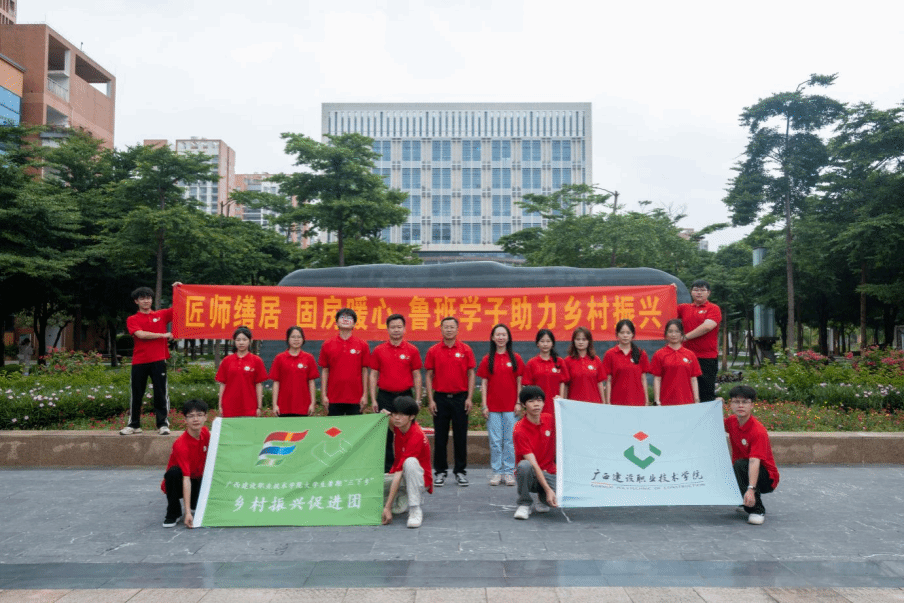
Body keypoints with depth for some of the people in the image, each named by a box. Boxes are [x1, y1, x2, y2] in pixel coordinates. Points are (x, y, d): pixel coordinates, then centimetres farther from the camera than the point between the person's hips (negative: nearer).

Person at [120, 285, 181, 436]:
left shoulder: (162, 315, 12)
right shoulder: (132, 320, 7)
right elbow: (141, 334, -9)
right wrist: (163, 335, -9)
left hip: (158, 360, 0)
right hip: (139, 361, 0)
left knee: (161, 393, -1)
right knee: (136, 395, 6)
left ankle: (163, 424, 4)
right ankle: (133, 425, 16)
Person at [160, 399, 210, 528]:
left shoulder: (205, 433, -10)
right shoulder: (181, 445, -29)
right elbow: (186, 479, -35)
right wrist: (187, 512, -38)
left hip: (198, 481, 5)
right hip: (179, 484, -5)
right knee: (173, 472, -36)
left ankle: (195, 508, 8)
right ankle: (173, 513, -14)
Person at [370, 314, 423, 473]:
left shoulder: (412, 350, 2)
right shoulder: (378, 351, 4)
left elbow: (416, 375, 3)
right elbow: (374, 375, 5)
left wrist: (417, 399, -1)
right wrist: (373, 399, 0)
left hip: (405, 396, -1)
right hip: (385, 397, 1)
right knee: (385, 435, 4)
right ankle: (387, 469, 15)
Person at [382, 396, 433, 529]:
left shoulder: (417, 437, -28)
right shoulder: (399, 426, -8)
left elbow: (399, 473, -32)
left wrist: (388, 507, -32)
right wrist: (387, 417, -3)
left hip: (419, 479, -7)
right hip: (399, 476, 7)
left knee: (410, 462, -39)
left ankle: (415, 510, -29)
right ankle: (404, 499, 7)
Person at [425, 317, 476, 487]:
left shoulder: (466, 350, 1)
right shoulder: (433, 351, 2)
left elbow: (471, 374, 2)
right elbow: (429, 376, 3)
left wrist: (469, 398, -5)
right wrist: (430, 400, -3)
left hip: (460, 398, 0)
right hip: (440, 398, 0)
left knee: (460, 436, 5)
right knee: (440, 436, 6)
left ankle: (460, 470, 16)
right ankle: (440, 471, 16)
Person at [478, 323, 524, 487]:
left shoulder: (515, 358, 3)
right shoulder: (487, 360, 4)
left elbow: (519, 382, 5)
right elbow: (484, 383, 4)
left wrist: (518, 402, -2)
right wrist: (484, 405, -1)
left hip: (510, 407, 0)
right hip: (493, 406, 0)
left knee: (510, 440, 2)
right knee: (495, 441, 3)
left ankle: (509, 472, 13)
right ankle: (497, 472, 13)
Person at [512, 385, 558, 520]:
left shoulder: (550, 419, -2)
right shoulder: (520, 430, -18)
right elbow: (533, 464, -23)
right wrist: (548, 489, -32)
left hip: (549, 474, 4)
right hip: (530, 475, -4)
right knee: (524, 465, -38)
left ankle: (542, 500, 12)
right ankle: (524, 504, -13)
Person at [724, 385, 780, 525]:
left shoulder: (758, 431, -25)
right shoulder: (731, 421, -3)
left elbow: (754, 461, -36)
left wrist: (751, 489, -46)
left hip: (766, 478, -7)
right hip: (740, 472, 7)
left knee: (741, 464, -34)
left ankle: (757, 510, -21)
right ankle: (747, 503, 11)